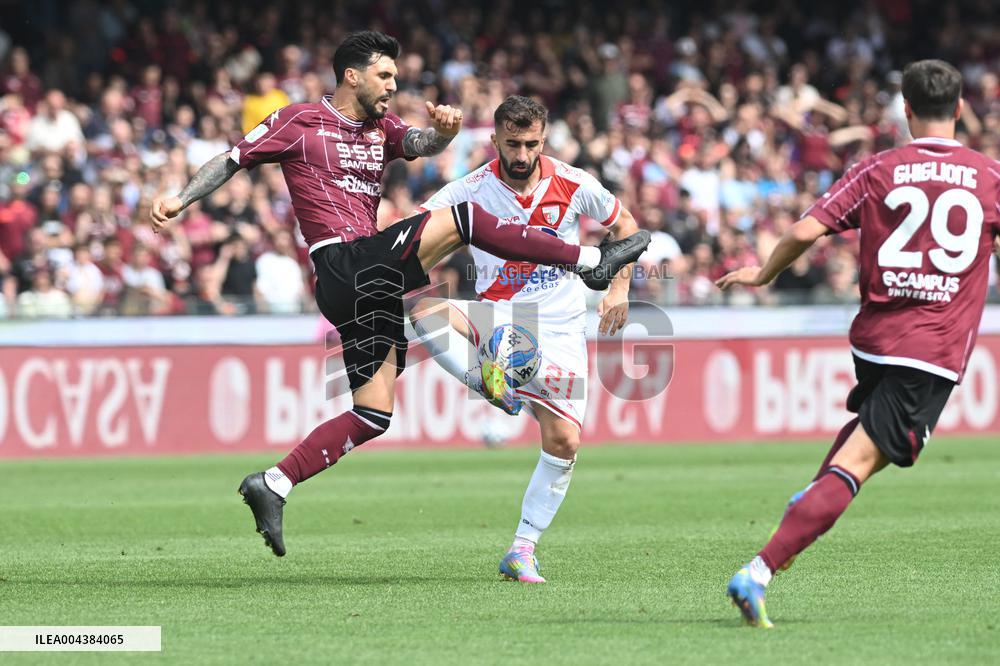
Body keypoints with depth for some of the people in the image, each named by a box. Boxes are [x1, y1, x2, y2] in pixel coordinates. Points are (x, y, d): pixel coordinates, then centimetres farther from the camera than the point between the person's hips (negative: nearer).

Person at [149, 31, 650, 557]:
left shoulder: (382, 129, 21)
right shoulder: (299, 122, 4)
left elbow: (419, 145, 2)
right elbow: (234, 158, 7)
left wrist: (442, 130, -20)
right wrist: (180, 199, -3)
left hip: (372, 286, 8)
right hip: (343, 265, -8)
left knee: (373, 416, 4)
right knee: (462, 218, -16)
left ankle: (272, 485, 3)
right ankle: (592, 260, -13)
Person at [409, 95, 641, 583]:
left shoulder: (573, 185, -6)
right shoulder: (472, 190, -9)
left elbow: (624, 224, 11)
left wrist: (620, 287, 0)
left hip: (558, 327, 0)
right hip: (496, 320, 0)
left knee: (563, 441, -11)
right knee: (425, 313, -31)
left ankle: (523, 550, 2)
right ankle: (496, 392, -26)